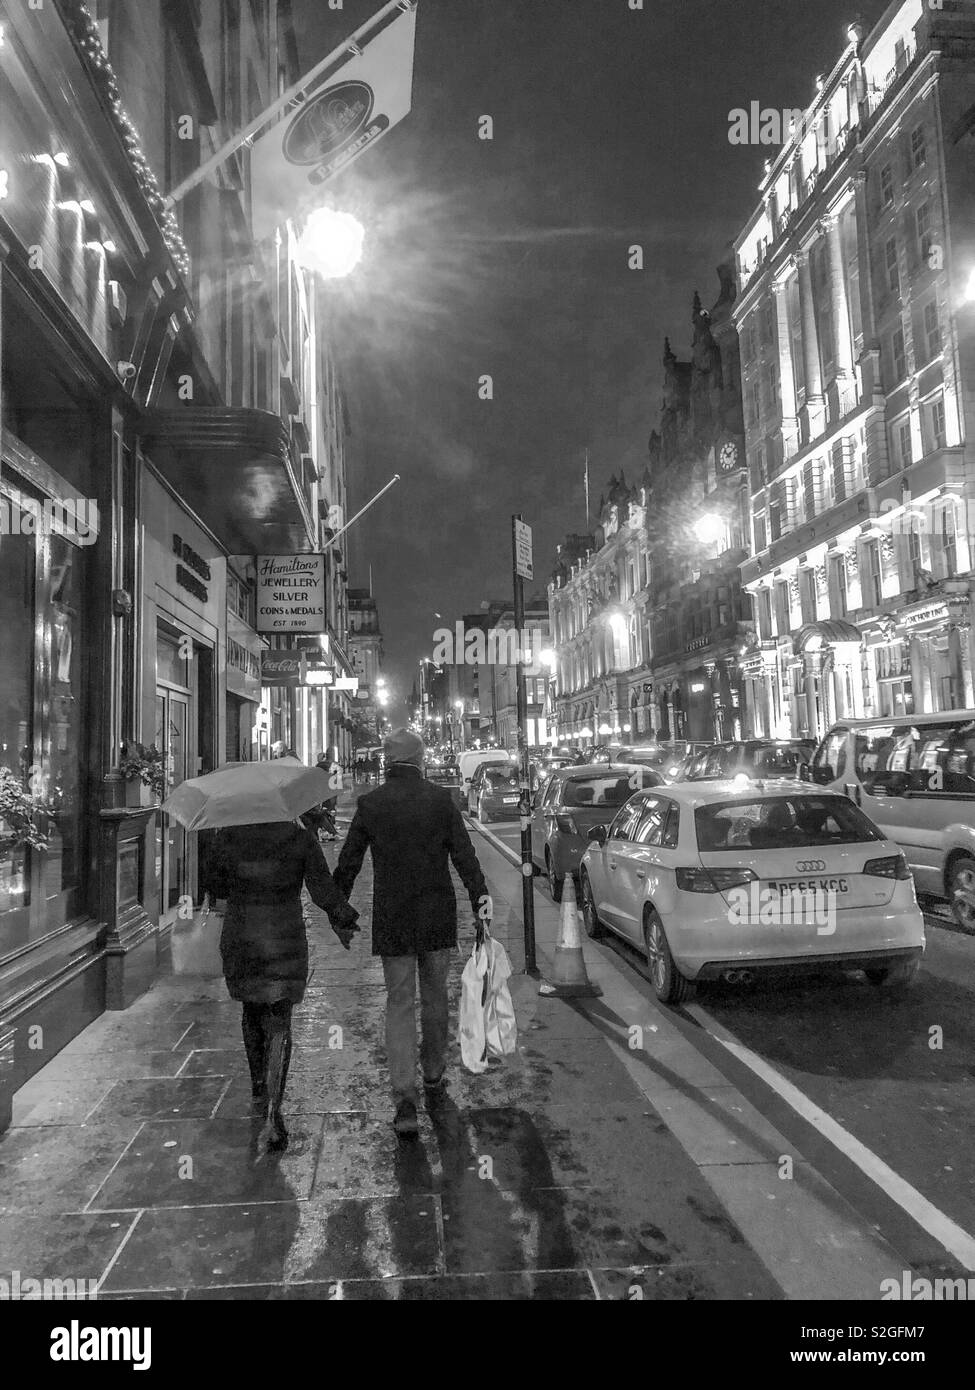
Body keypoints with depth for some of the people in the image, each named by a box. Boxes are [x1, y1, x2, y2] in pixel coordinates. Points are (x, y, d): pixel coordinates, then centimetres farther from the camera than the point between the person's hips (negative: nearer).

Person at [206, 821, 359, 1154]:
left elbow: (214, 886, 5)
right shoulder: (301, 839, -8)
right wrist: (343, 921, 6)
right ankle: (272, 1114, -9)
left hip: (239, 942, 2)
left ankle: (259, 1090, 39)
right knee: (278, 1024, 3)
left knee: (251, 1011, 23)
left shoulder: (229, 837, -4)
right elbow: (323, 889, -9)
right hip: (285, 942, -2)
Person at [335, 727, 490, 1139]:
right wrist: (478, 893, -4)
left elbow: (348, 861, 2)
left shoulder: (369, 803, -2)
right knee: (434, 997, 17)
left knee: (399, 1003, 5)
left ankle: (405, 1101, -2)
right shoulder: (440, 799, -3)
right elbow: (463, 851, -7)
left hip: (391, 920, -1)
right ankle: (434, 1080, 31)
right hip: (438, 917, 1)